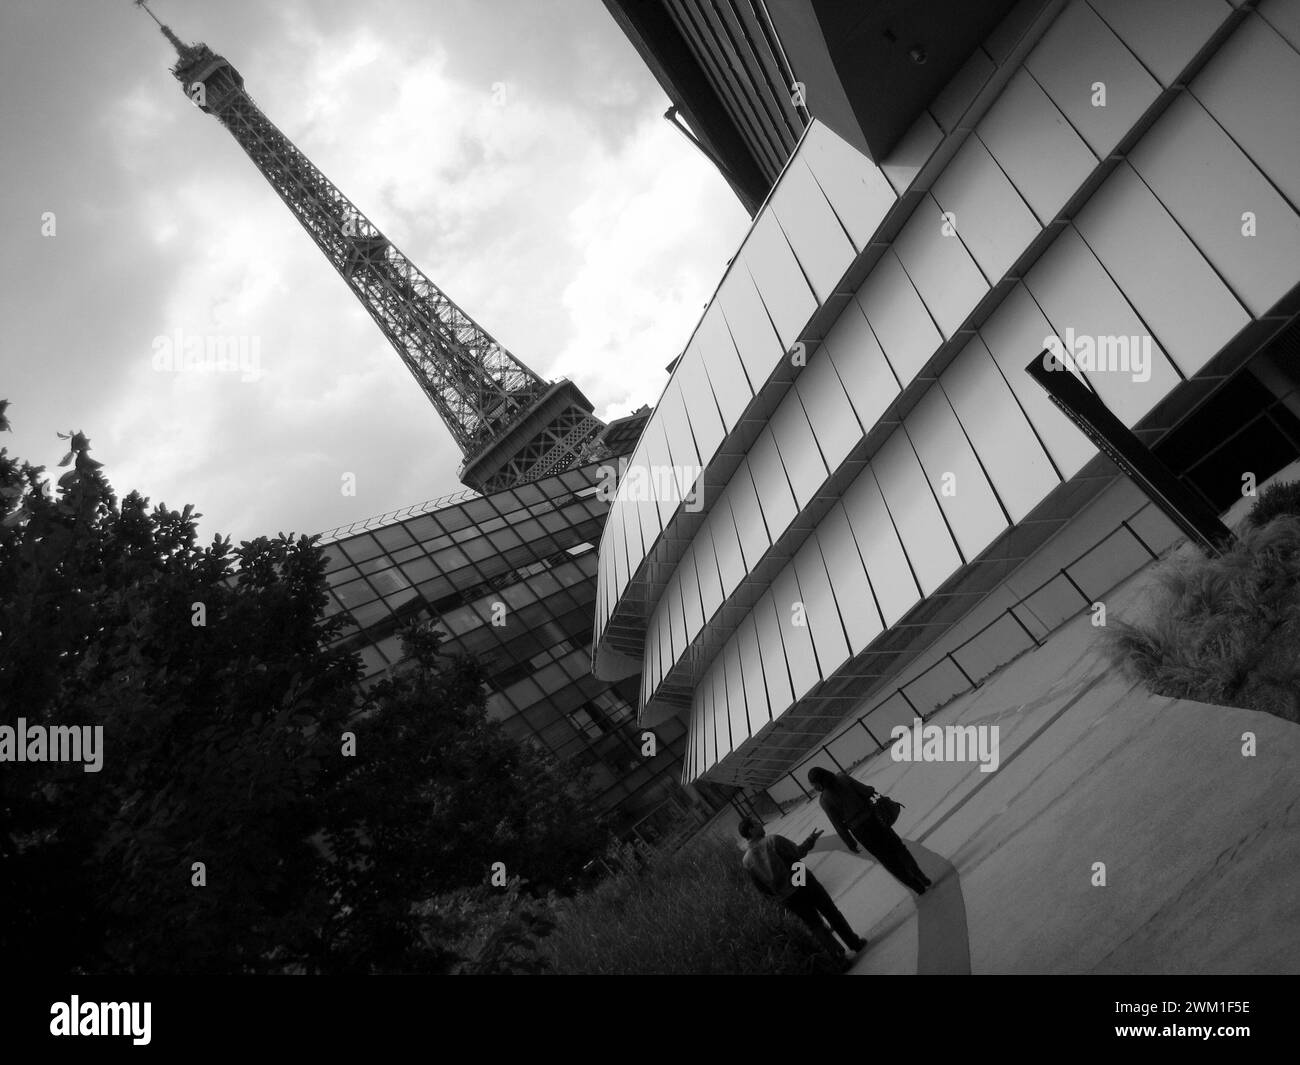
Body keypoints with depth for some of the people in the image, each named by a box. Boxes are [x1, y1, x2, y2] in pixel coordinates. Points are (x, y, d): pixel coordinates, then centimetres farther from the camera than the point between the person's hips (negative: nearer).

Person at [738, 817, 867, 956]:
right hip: (803, 884, -4)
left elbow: (761, 887, 3)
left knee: (815, 926, 20)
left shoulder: (746, 861, -3)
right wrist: (813, 837, -5)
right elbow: (798, 853, -19)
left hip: (786, 899, 4)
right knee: (831, 913, 18)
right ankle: (855, 943, 30)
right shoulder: (772, 841, -18)